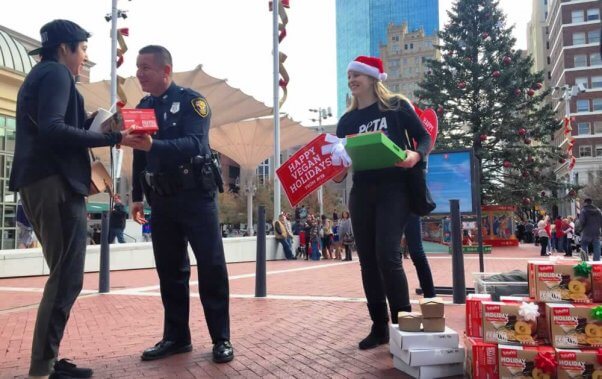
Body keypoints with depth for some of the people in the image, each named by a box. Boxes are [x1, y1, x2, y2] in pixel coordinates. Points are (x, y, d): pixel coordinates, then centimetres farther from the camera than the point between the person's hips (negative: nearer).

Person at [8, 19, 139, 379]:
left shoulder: (39, 75, 26)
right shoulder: (57, 73, -5)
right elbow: (52, 129, -20)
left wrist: (98, 121, 16)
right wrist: (112, 138, -19)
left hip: (39, 182, 10)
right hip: (55, 183, -10)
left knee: (62, 275, 12)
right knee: (68, 278, -9)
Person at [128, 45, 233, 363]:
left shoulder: (191, 101, -8)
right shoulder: (142, 107, 11)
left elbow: (194, 144, -24)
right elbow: (139, 157, 16)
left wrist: (154, 145, -39)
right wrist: (137, 196, 13)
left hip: (195, 196, -6)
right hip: (161, 200, 6)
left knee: (211, 266, -3)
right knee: (170, 270, 9)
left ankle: (221, 339, 6)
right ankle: (176, 337, 20)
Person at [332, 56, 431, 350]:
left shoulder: (396, 106, 3)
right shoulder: (347, 120, 14)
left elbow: (424, 137, 2)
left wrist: (416, 155, -20)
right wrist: (337, 174, -8)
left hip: (393, 187, -5)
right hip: (361, 191, 5)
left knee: (387, 255, -15)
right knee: (367, 259, 4)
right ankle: (379, 326, 14)